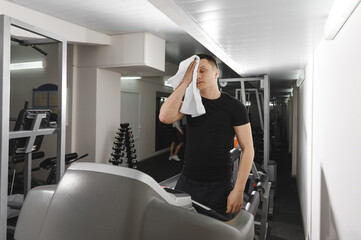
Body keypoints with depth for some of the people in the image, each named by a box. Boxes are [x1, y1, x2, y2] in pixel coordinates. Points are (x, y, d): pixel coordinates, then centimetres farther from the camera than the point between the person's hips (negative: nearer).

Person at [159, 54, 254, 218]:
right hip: (186, 182, 4)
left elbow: (247, 149, -6)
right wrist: (185, 82, -13)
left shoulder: (234, 106, -6)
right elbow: (165, 117, -14)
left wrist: (238, 190, -13)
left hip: (218, 186, -3)